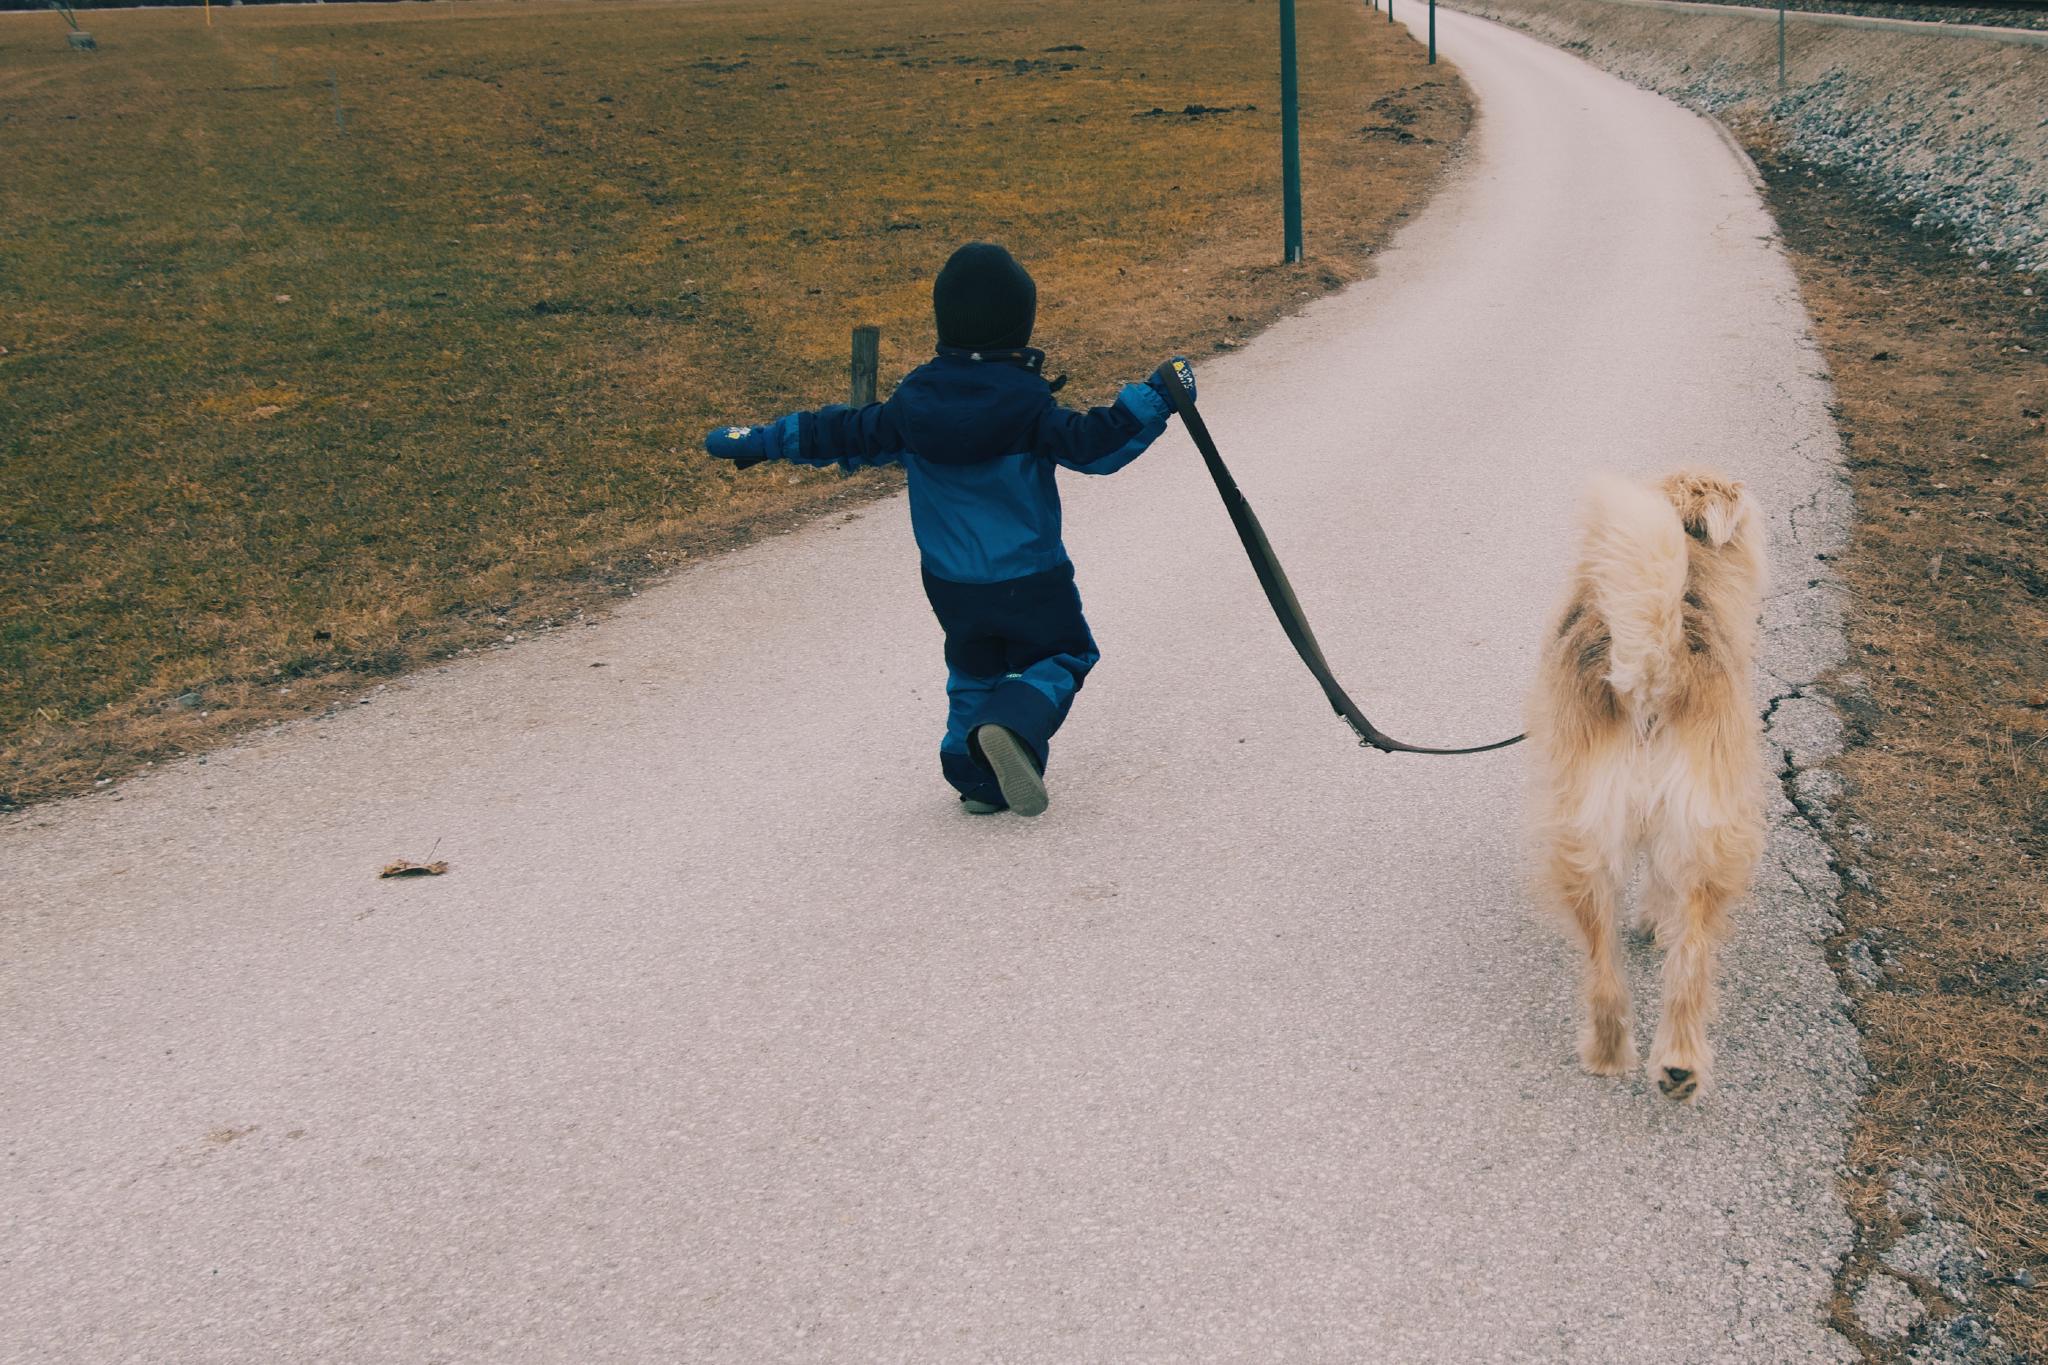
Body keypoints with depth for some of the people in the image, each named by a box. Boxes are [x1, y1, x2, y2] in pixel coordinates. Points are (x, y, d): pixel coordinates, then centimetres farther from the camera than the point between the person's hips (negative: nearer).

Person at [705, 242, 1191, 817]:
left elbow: (847, 434, 4)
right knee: (1063, 657, 13)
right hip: (1030, 579, -4)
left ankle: (976, 777, 16)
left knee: (974, 670, 24)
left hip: (951, 584, 4)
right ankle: (1014, 725, -14)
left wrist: (758, 440, 16)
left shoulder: (915, 401, -3)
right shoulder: (1027, 402, -16)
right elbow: (1092, 445, -17)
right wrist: (1154, 398, -8)